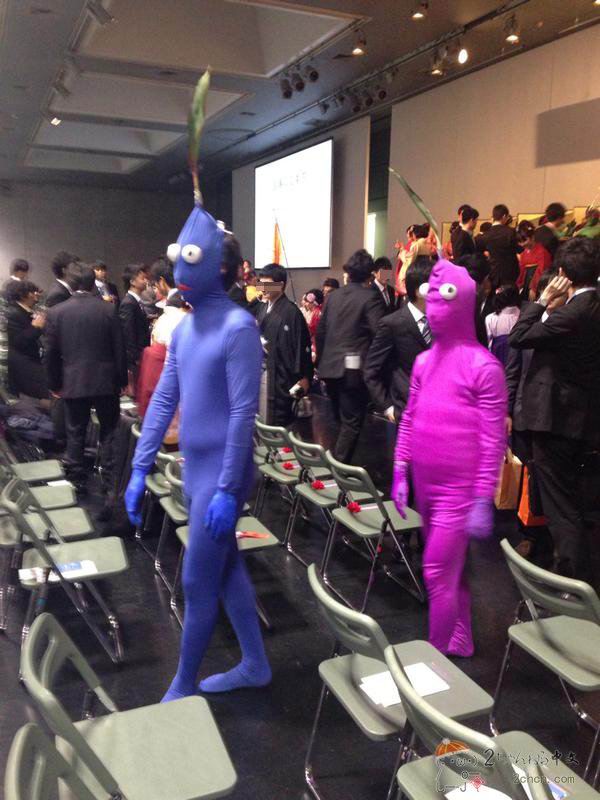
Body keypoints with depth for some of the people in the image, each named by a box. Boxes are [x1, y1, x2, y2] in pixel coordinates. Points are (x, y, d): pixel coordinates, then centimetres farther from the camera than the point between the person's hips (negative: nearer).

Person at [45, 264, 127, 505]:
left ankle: (78, 482, 23)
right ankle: (112, 487, 7)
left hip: (73, 383, 1)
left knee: (75, 435, 13)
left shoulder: (56, 312, -4)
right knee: (109, 433, 8)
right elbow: (119, 349, -4)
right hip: (105, 381, -1)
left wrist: (55, 384, 12)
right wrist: (122, 380, 7)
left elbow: (51, 353, 1)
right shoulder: (108, 309, -7)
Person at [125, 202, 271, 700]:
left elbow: (243, 414, -19)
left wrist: (227, 490, -20)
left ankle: (183, 687, 24)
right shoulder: (183, 329, 8)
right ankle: (255, 665, 35)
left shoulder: (238, 328, -17)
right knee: (226, 569, 18)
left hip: (221, 476, -8)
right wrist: (140, 469, 7)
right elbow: (163, 401, 9)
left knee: (198, 583, 4)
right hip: (195, 471, 8)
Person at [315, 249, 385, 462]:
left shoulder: (334, 296, 9)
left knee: (341, 420, 20)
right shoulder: (370, 298, -9)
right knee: (351, 423, 0)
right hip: (354, 369, -6)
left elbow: (320, 331, 13)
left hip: (330, 367, 7)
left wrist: (321, 362, 22)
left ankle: (334, 463, 30)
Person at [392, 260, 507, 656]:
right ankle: (460, 643, 36)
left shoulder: (484, 366, -14)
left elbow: (493, 441, -14)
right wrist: (400, 474, 9)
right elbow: (409, 420, 11)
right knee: (451, 570, 19)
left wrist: (483, 501, -14)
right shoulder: (424, 360, 5)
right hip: (425, 484, 6)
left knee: (437, 573, -1)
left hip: (459, 488, -6)